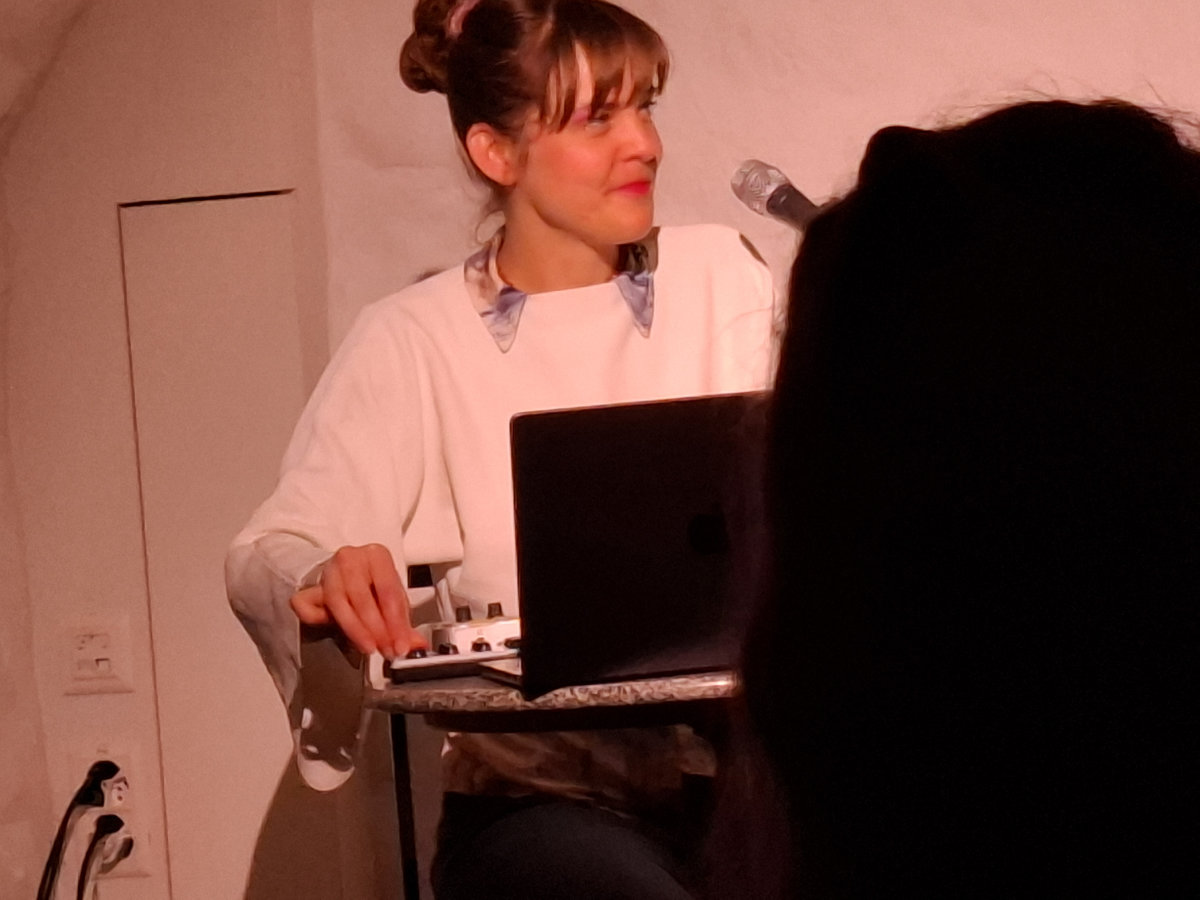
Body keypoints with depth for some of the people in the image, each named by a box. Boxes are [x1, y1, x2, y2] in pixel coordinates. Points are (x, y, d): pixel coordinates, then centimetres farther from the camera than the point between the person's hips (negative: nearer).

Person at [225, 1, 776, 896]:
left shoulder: (721, 276, 10)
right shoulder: (412, 342, 3)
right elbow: (267, 556, -2)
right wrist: (324, 582, -26)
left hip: (739, 763, 2)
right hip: (537, 795, -2)